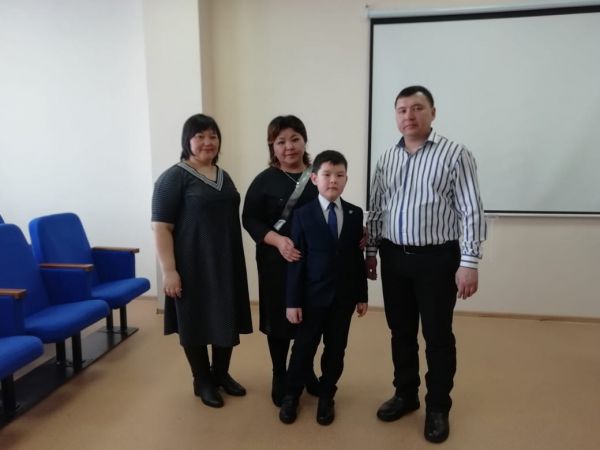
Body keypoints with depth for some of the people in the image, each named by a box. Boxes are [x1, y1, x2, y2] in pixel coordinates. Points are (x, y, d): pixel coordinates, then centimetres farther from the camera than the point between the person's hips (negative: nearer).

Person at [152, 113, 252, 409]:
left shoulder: (223, 176, 11)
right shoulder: (174, 178, -9)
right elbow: (161, 227, -14)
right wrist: (169, 270, -19)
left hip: (226, 264, 7)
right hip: (193, 266, -6)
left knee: (227, 320, 14)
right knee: (196, 322, 8)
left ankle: (222, 374, 34)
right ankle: (202, 382, 27)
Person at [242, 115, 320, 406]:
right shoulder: (265, 180, -3)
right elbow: (250, 219, -6)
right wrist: (278, 240, -21)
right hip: (276, 262, -2)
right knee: (279, 319, 9)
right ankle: (279, 377, 30)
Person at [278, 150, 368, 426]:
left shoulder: (355, 214, 2)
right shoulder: (302, 214, -6)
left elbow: (358, 256, 4)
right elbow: (295, 261, -8)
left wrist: (362, 295, 5)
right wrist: (292, 301, -10)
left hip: (344, 296, 3)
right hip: (312, 295, -2)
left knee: (336, 348, 12)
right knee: (304, 347, 9)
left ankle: (326, 397, 31)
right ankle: (291, 395, 29)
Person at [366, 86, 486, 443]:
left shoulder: (455, 154, -7)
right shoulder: (387, 159, 9)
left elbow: (471, 212, -10)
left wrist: (469, 263, -14)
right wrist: (371, 252, 12)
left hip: (437, 259, -4)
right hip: (394, 258, 5)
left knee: (438, 335, 7)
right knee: (401, 331, 15)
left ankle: (438, 408, 26)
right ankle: (405, 395, 35)